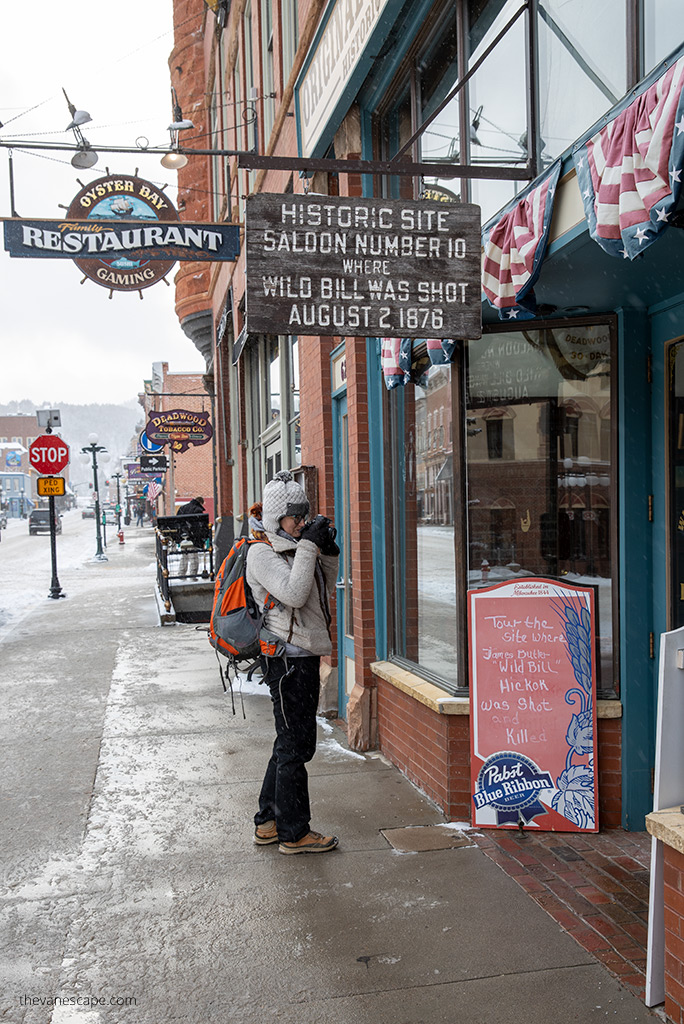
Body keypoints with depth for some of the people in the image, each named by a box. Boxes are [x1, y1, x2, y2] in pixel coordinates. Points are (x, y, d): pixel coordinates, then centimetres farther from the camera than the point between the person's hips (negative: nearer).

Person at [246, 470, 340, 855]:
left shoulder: (294, 548, 14)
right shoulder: (262, 553, -12)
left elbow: (323, 589, 20)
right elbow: (293, 593, -24)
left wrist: (329, 552, 6)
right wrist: (309, 546, -20)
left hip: (305, 657, 10)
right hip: (287, 659, -10)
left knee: (291, 743, 16)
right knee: (295, 745, -2)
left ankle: (268, 822, 28)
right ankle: (294, 832, 10)